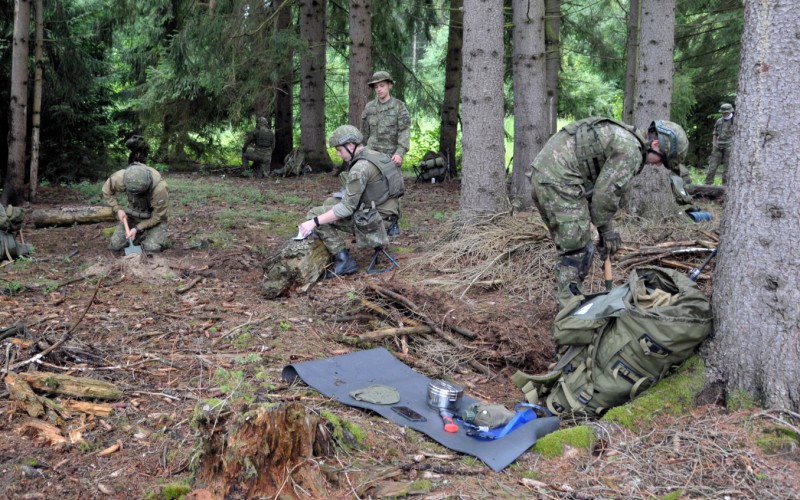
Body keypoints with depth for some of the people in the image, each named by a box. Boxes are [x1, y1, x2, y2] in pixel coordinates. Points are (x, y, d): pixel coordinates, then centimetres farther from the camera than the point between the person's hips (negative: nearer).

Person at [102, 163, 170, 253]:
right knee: (115, 245, -6)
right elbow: (107, 190, -4)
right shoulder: (121, 177, -27)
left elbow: (157, 216, -21)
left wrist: (137, 228, -26)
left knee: (152, 247, -25)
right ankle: (141, 236, 19)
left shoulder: (160, 188, -35)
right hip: (132, 216, 3)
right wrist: (117, 209, -15)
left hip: (153, 220, -3)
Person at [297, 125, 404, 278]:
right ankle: (333, 251, 23)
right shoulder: (376, 156, 7)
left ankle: (344, 261, -5)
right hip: (385, 215, 10)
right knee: (330, 202, 23)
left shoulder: (360, 168, -22)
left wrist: (314, 221, -19)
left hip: (371, 223, -10)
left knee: (314, 214, -4)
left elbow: (346, 208, -23)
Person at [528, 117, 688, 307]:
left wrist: (605, 227, 21)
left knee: (567, 246, 18)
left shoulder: (621, 137, 21)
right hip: (559, 180, -11)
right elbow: (606, 193, -11)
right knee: (577, 248, -5)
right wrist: (606, 229, 4)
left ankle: (568, 301, 25)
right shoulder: (631, 150, -11)